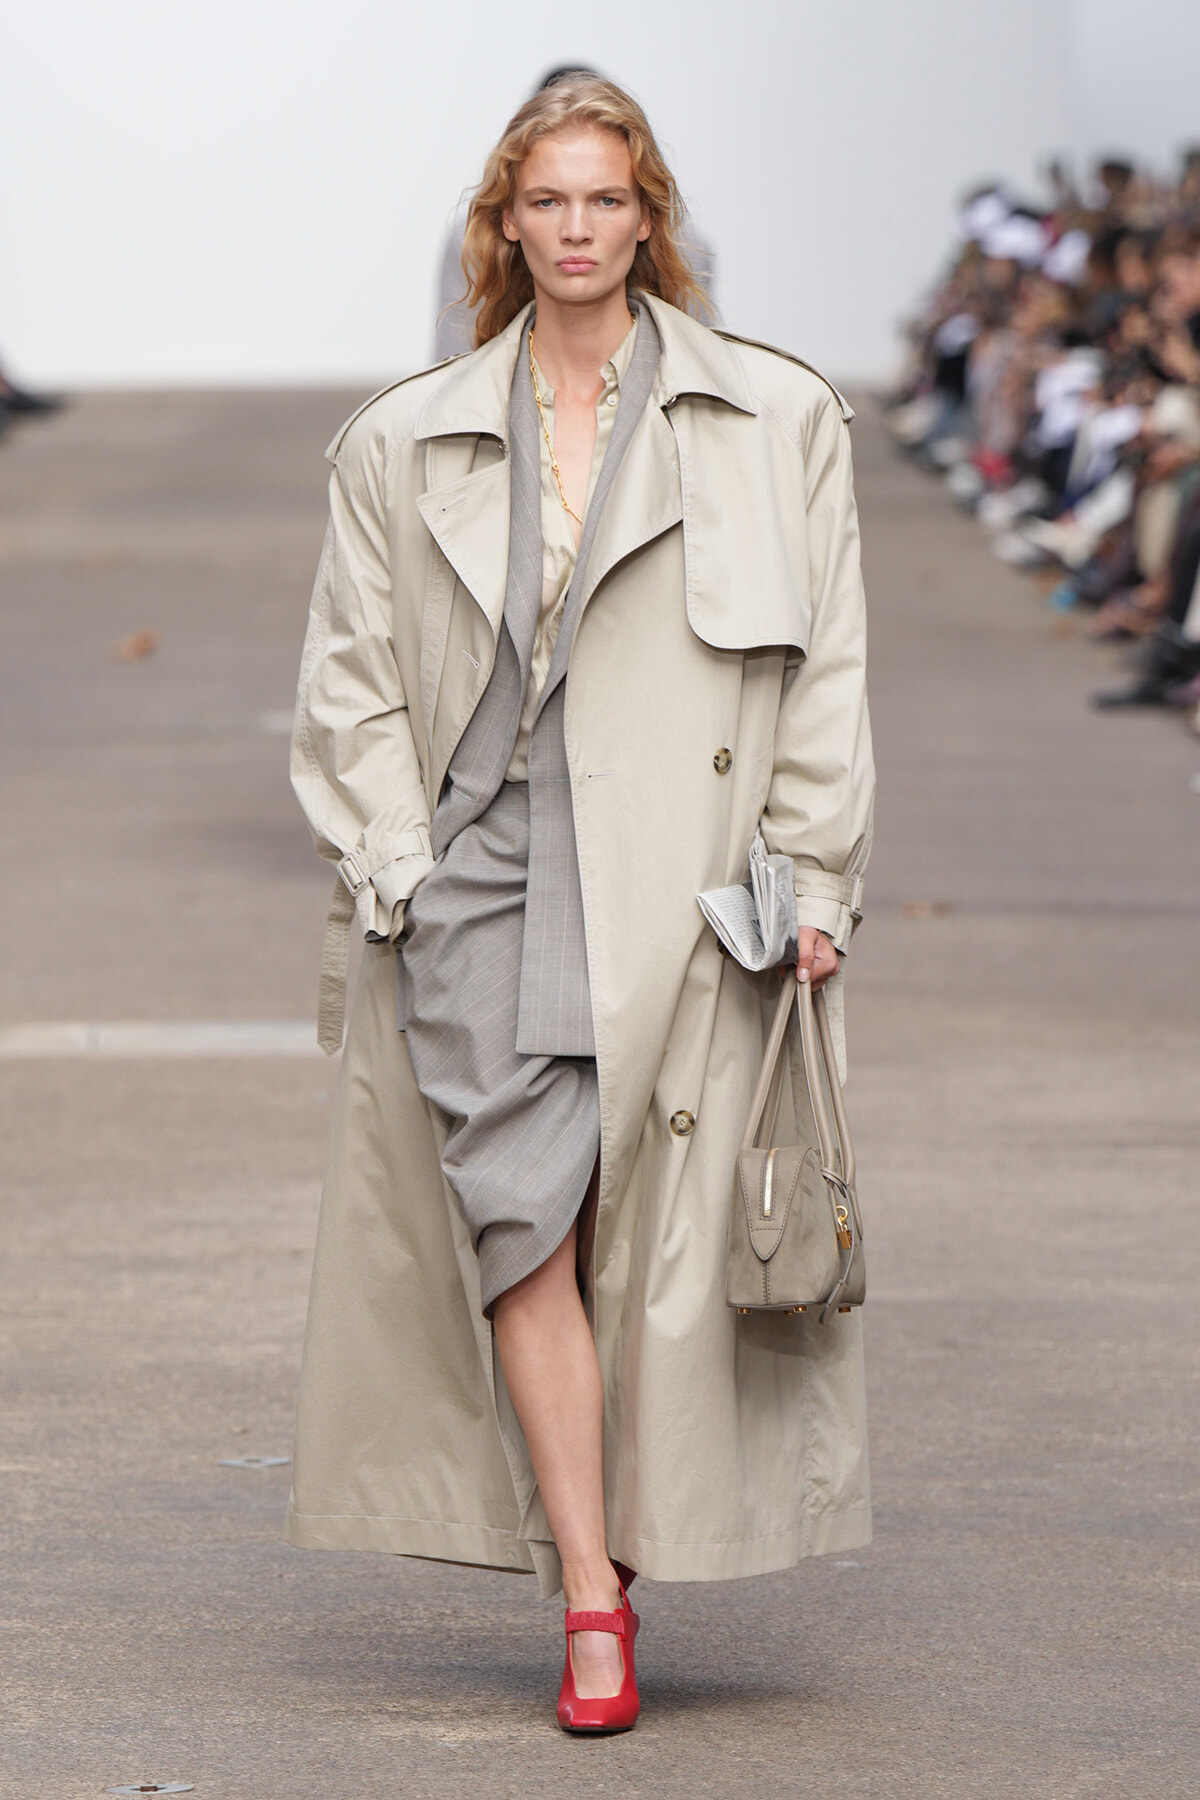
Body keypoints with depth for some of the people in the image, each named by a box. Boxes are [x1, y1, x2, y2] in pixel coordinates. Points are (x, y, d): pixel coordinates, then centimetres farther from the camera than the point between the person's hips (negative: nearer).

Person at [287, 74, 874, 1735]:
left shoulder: (774, 421, 7)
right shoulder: (404, 446, 10)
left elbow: (822, 675, 6)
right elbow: (354, 682, 11)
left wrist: (813, 881, 0)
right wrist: (391, 872, -1)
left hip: (677, 892, -1)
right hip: (478, 872, 1)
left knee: (658, 1220, -1)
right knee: (519, 1209, -11)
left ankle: (626, 1558, 14)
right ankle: (589, 1597, -10)